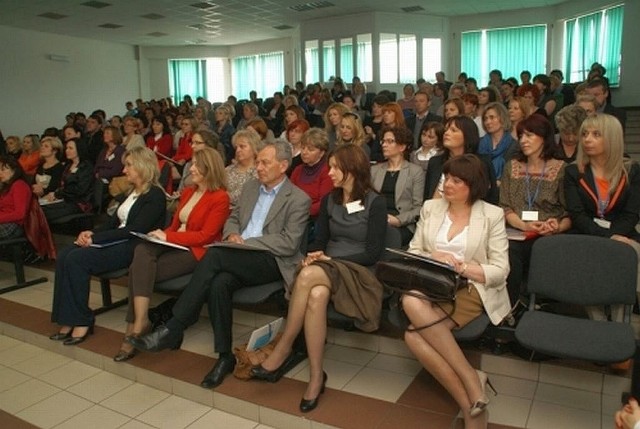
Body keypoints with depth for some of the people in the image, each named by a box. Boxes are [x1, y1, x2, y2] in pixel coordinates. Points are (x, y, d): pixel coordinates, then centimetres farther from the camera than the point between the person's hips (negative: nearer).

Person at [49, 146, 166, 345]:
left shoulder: (154, 195, -8)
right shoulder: (132, 192, 21)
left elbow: (135, 230, -17)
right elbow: (114, 221, 20)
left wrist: (96, 238, -17)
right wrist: (92, 233, 0)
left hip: (133, 247, -9)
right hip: (117, 242, 9)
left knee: (77, 259, -25)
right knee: (64, 256, -13)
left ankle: (82, 321, -13)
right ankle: (68, 319, -13)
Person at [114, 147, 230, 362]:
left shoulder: (220, 198, -8)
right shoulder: (187, 192, 18)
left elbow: (205, 235, -13)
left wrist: (167, 237, -14)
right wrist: (162, 234, -3)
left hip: (197, 251, -7)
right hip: (174, 245, 7)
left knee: (140, 271, -23)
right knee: (142, 250, -26)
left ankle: (137, 325, -12)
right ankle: (139, 323, -27)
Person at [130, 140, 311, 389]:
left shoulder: (299, 200, -3)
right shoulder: (251, 187, 19)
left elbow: (289, 244, -11)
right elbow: (233, 217, 25)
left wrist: (247, 242, -13)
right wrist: (232, 234, 0)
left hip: (271, 262, -5)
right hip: (240, 260, 6)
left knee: (215, 255, -31)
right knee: (219, 283, -30)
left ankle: (172, 330, -25)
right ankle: (225, 356, -16)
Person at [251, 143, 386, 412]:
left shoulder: (375, 203, -3)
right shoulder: (329, 200, 14)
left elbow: (374, 252, -8)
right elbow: (319, 240, 14)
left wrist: (332, 260, -14)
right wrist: (314, 254, -10)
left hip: (357, 273, -4)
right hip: (325, 270, 4)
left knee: (309, 276, -35)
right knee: (316, 295, -34)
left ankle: (282, 350, -21)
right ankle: (316, 376, -23)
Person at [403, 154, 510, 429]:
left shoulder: (492, 215, 2)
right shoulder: (430, 208, 12)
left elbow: (500, 270, -2)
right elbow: (413, 252, 11)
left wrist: (461, 266, -16)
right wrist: (433, 259, -10)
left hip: (472, 290, -4)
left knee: (415, 335, -30)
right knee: (411, 301, -32)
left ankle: (470, 403, -13)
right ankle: (470, 380, -21)